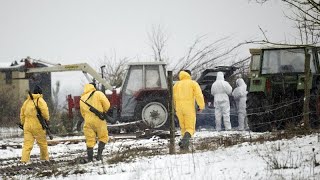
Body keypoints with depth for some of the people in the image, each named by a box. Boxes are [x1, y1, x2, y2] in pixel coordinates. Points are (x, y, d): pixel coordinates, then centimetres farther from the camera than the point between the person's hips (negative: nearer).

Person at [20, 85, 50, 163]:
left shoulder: (27, 101, 13)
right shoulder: (40, 100, -5)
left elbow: (22, 113, 17)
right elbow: (45, 111, -15)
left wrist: (23, 123, 26)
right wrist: (46, 119, 2)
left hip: (27, 126, 5)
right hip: (37, 126, -4)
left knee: (27, 144, 0)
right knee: (43, 143, 13)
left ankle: (24, 160, -13)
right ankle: (44, 158, 23)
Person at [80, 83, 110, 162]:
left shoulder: (82, 98, 14)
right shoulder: (98, 94, -1)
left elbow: (82, 112, 17)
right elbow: (107, 104, -7)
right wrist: (104, 111, 12)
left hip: (88, 122, 3)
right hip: (99, 120, -3)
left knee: (90, 140, 8)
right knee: (103, 137, 11)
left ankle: (90, 158, 6)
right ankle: (99, 154, -3)